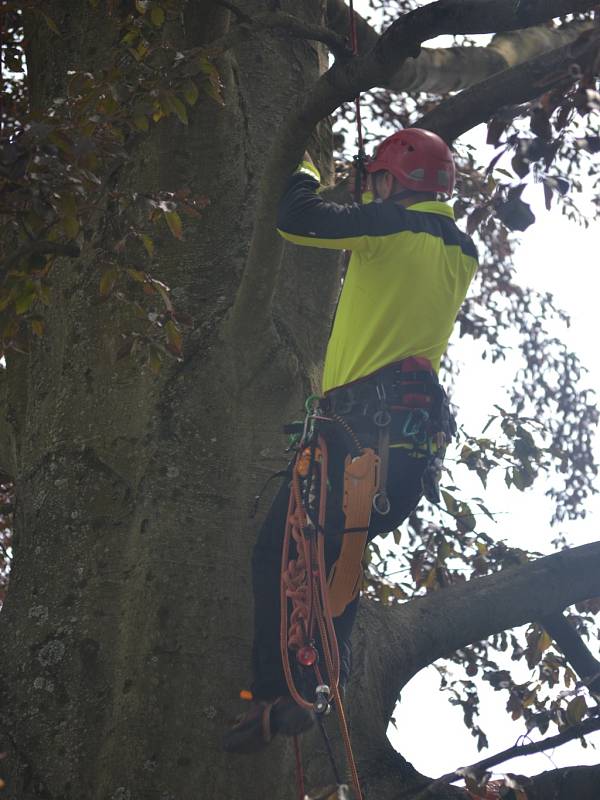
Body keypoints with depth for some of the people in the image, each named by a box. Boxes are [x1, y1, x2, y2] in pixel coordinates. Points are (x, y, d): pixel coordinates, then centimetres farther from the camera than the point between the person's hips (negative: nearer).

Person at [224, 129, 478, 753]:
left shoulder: (391, 226, -4)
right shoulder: (463, 253, 18)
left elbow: (295, 222, -9)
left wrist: (306, 177, 13)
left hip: (364, 419, -8)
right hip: (420, 436, 8)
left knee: (279, 550, -7)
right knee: (336, 549, 16)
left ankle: (276, 694, -15)